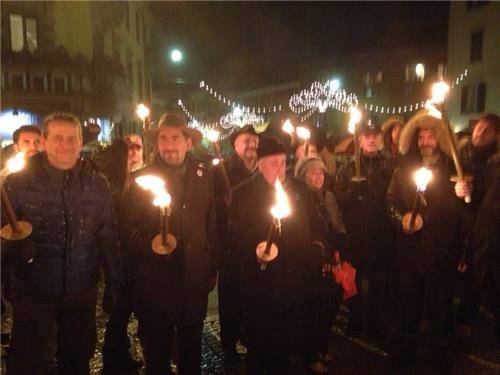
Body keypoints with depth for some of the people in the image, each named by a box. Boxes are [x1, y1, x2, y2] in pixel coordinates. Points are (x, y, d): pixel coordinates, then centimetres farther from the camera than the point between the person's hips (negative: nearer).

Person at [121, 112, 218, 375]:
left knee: (192, 351, 20)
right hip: (154, 282, -2)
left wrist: (212, 268, 8)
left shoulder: (203, 176, 3)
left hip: (195, 280, 3)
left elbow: (211, 225, 7)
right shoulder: (141, 179, -6)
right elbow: (128, 228, -4)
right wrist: (149, 244, -23)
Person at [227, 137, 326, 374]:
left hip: (297, 278, 4)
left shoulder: (299, 189, 12)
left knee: (292, 334, 15)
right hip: (262, 280, -4)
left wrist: (318, 243, 6)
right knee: (262, 341, 6)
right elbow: (235, 236, -7)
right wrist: (254, 249, -24)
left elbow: (315, 223, 21)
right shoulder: (243, 193, -1)